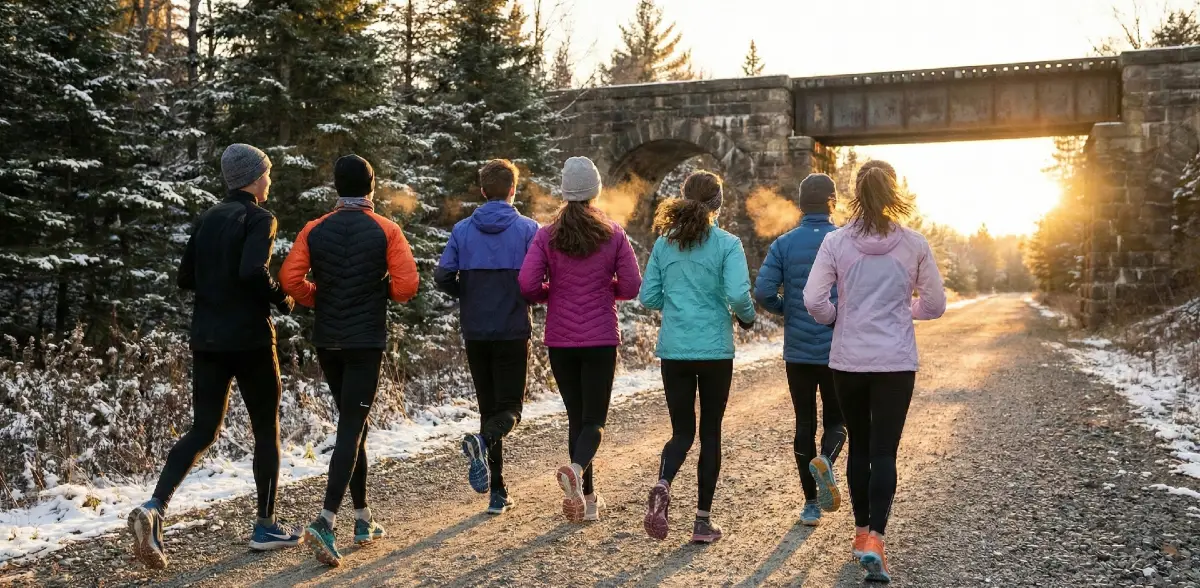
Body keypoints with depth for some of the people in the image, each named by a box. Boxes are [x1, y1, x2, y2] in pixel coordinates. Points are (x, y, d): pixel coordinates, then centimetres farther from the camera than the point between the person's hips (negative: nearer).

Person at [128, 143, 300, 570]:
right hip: (249, 339, -6)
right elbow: (254, 271, -25)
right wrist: (282, 300, -9)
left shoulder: (207, 219, 12)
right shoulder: (259, 218, -10)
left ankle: (154, 507, -12)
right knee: (266, 430, 9)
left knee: (203, 430, 9)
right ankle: (266, 526, 16)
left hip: (207, 340, 6)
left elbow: (186, 278, 13)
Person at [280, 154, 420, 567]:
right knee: (351, 427, -4)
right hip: (367, 342, -4)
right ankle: (326, 521, -19)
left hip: (327, 341, 4)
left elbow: (290, 278, -6)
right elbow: (407, 285, -12)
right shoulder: (386, 231, -6)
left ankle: (363, 517, 23)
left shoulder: (315, 230, 3)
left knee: (352, 423, 17)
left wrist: (319, 299, 11)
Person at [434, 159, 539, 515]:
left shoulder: (462, 230, 3)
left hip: (475, 332, 3)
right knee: (510, 406, 5)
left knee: (488, 406, 11)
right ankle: (483, 441, -29)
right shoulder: (527, 229, -5)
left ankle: (498, 494, 11)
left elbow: (442, 276, -4)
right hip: (513, 331, -3)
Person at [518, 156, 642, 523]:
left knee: (576, 417, 13)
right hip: (601, 340, -1)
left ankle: (588, 499, 15)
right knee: (594, 418, 5)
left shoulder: (546, 236, -4)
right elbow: (631, 287, -5)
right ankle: (577, 468, -26)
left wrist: (552, 293, 8)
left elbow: (527, 285, -12)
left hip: (560, 340, 2)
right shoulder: (613, 235, -5)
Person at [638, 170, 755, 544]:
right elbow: (738, 293, -18)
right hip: (715, 350, -2)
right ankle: (703, 520, 13)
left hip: (673, 350, 3)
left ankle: (662, 485, -18)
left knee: (682, 431, 11)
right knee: (710, 432, 11)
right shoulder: (727, 244, -7)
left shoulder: (664, 243, 3)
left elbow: (648, 297, 3)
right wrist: (746, 317, 2)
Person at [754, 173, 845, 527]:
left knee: (804, 424, 11)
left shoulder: (784, 244, -2)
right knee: (836, 420, 13)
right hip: (838, 350, -1)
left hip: (798, 351, 1)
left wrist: (787, 310, 8)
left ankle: (811, 504, 13)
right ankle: (825, 461, -19)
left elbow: (763, 292, -10)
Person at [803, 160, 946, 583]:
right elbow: (935, 305, 3)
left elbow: (813, 300, -10)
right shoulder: (914, 243, -3)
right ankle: (874, 538, -13)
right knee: (884, 451, 0)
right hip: (896, 362, -1)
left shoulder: (836, 242, -5)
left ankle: (862, 531, 28)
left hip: (848, 360, 1)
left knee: (859, 446, 16)